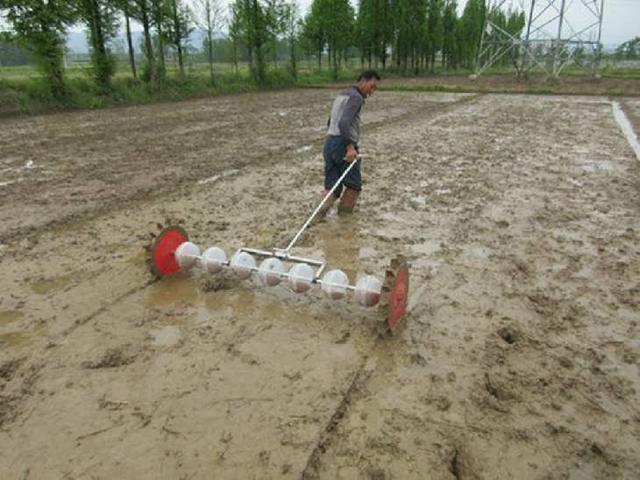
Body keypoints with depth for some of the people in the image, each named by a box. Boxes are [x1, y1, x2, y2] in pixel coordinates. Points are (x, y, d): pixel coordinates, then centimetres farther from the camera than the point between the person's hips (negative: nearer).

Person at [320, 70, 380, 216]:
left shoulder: (342, 95, 23)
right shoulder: (356, 97, -8)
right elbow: (343, 123, -23)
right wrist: (350, 147, -31)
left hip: (329, 143, 8)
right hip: (343, 145, -8)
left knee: (332, 188, 5)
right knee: (354, 185, 6)